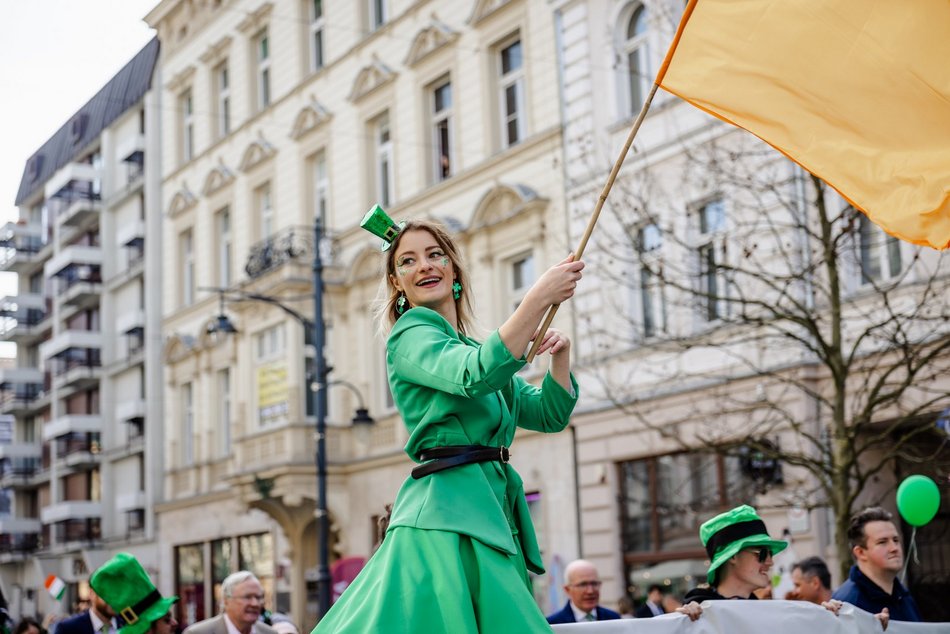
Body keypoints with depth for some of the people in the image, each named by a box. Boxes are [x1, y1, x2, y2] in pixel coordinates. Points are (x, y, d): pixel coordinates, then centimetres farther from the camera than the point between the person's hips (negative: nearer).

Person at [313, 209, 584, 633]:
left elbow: (549, 415, 20)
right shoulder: (409, 337, -2)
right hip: (447, 509, -8)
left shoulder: (473, 346, 23)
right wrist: (540, 297, -23)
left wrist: (560, 355, 3)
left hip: (490, 515, 8)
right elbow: (478, 375, -23)